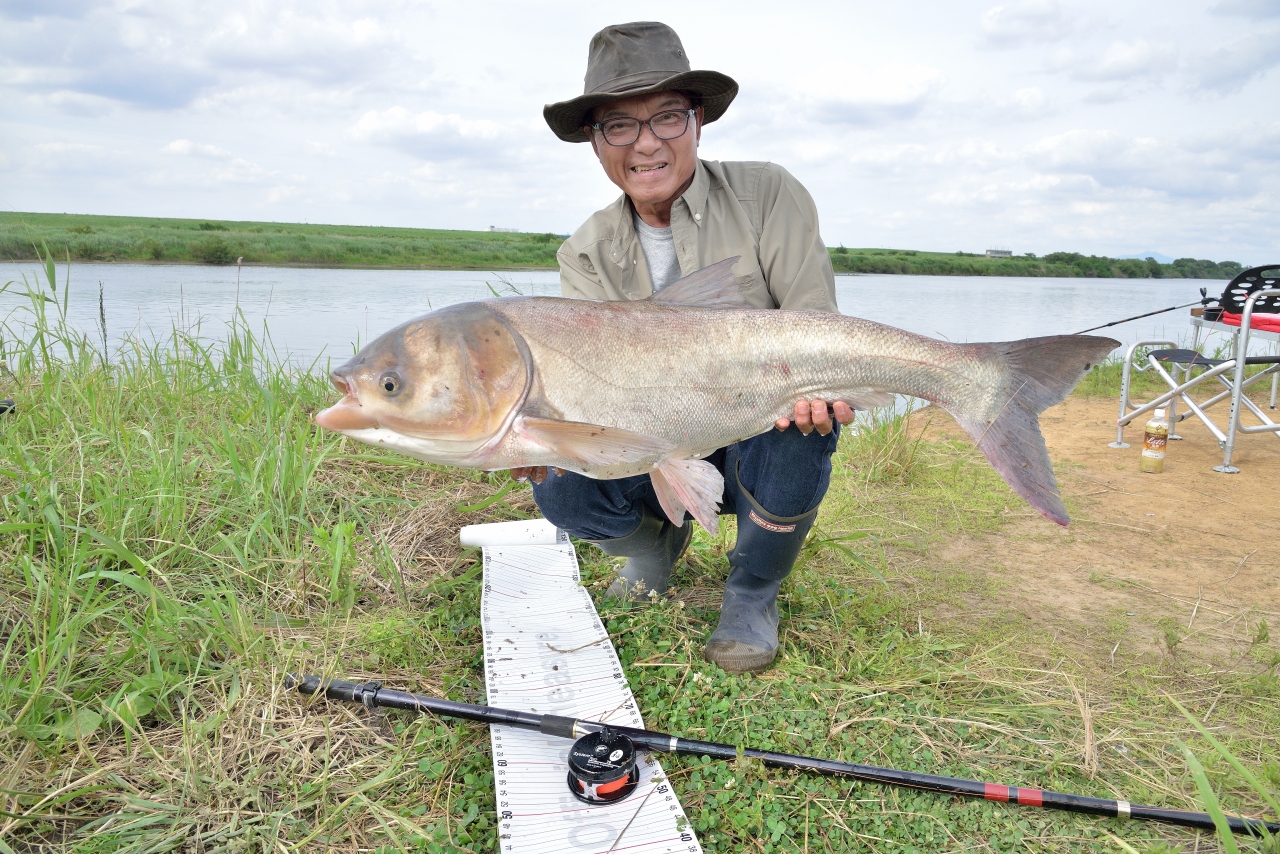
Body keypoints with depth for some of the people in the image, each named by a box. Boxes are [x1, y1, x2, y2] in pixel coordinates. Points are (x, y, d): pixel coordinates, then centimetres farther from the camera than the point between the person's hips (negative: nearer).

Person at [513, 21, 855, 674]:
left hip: (762, 447, -1)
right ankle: (658, 540, 12)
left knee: (805, 410, -35)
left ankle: (753, 591, -8)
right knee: (562, 490, -25)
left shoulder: (768, 197, -12)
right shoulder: (586, 255, -5)